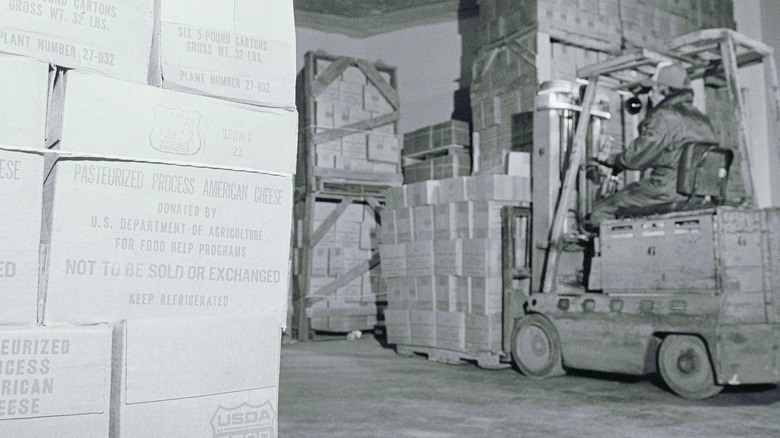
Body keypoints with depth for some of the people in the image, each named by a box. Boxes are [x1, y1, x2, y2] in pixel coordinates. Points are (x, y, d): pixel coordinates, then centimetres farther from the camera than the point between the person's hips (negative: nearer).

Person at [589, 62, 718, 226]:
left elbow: (637, 158, -13)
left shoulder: (664, 117, -14)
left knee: (600, 210, -3)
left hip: (668, 191, -10)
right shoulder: (701, 119, 15)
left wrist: (615, 160, 8)